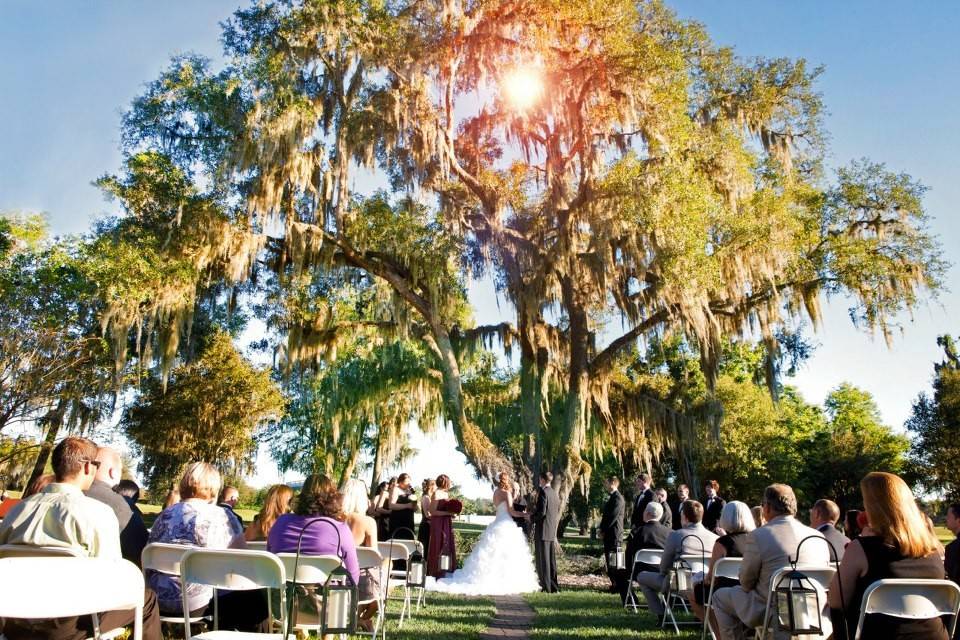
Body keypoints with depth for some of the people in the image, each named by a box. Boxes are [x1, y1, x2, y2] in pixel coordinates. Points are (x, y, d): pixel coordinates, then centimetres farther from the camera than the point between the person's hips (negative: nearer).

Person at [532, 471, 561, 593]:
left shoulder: (543, 492, -13)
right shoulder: (555, 493, 11)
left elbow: (541, 511, -21)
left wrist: (532, 517, -4)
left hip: (542, 531, -8)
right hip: (552, 532, 8)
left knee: (542, 560, -2)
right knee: (551, 559, 13)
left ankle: (546, 586, 0)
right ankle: (554, 586, 17)